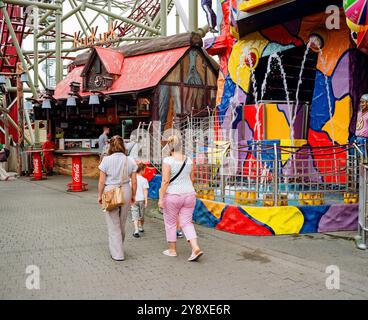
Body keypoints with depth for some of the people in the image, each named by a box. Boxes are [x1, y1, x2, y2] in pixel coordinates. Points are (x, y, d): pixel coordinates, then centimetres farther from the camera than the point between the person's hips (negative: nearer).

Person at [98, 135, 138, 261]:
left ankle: (117, 254, 10)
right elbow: (134, 182, 1)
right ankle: (118, 247, 38)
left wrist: (100, 195, 5)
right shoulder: (130, 161, -1)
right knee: (122, 223, 20)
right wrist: (133, 195, 14)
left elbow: (101, 181, -7)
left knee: (113, 224, 7)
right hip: (126, 192, 3)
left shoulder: (106, 160, -8)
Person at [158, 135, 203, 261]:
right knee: (186, 223, 9)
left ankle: (172, 250, 20)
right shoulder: (188, 160, 4)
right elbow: (191, 179, 12)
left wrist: (161, 198, -13)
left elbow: (165, 181, -17)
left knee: (170, 223, 12)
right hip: (189, 195, 5)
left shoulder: (168, 161, -13)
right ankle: (196, 248, -7)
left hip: (172, 196, -5)